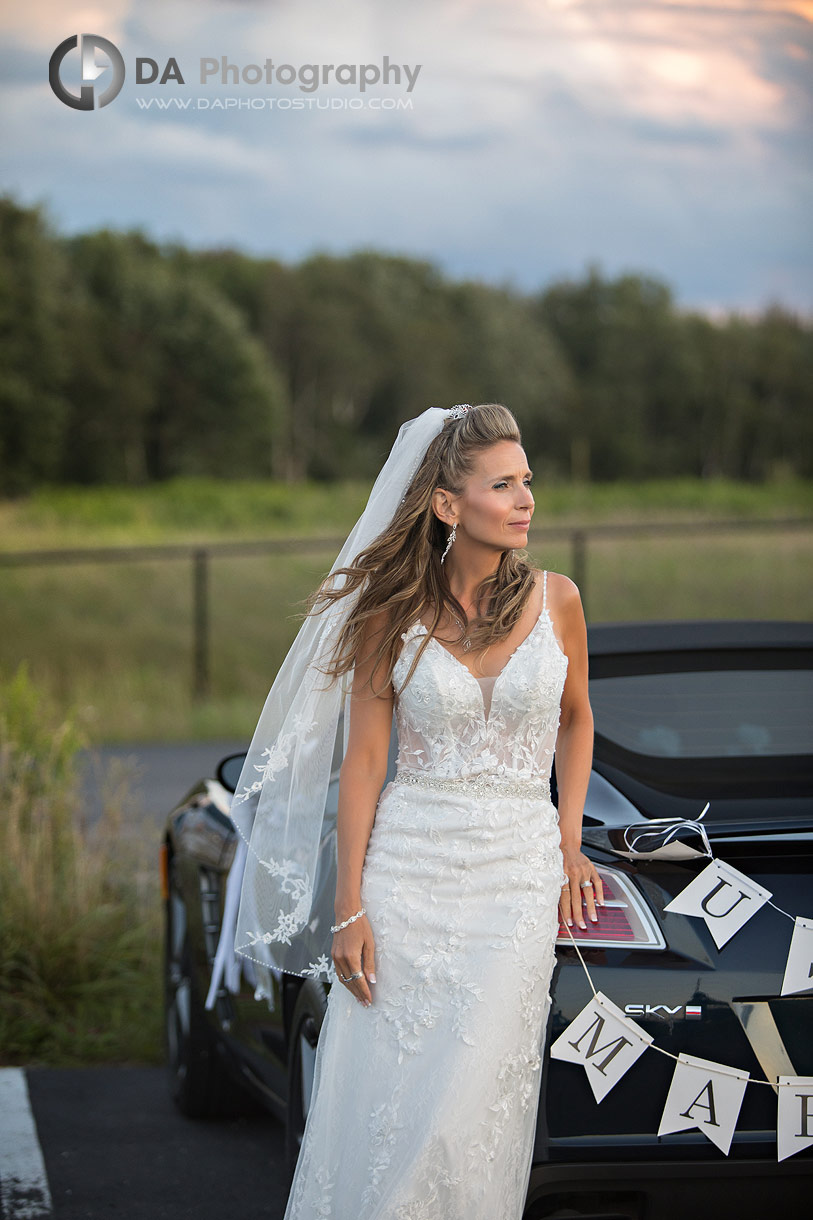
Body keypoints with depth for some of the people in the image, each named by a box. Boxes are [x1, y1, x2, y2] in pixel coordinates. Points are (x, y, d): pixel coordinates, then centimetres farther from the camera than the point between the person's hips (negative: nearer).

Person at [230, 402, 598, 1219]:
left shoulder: (554, 598, 2)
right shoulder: (396, 610, -3)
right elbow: (364, 759, -2)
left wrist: (569, 841, 8)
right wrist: (349, 907, -7)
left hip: (517, 874, 0)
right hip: (407, 867, 0)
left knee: (465, 1112, -6)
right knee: (378, 1103, 0)